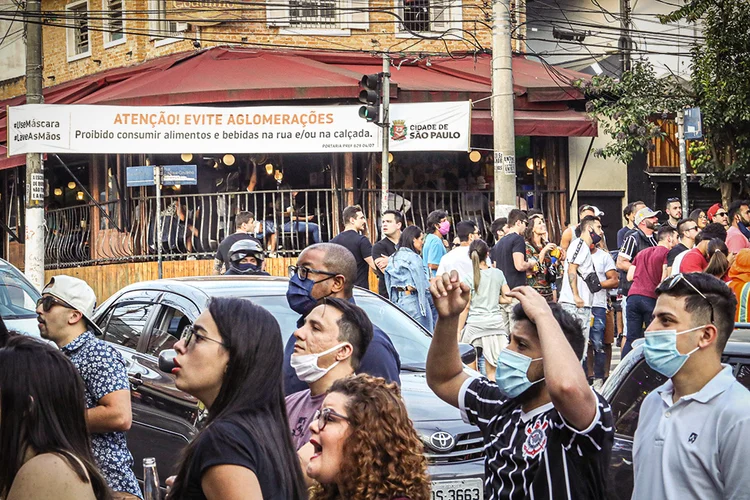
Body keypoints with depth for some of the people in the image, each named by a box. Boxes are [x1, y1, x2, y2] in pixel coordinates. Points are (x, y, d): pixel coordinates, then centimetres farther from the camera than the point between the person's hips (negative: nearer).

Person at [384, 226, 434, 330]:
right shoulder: (414, 258, -12)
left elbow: (389, 285, 12)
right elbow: (422, 284, -11)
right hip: (413, 301, -8)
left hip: (396, 301, 8)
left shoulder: (393, 258, 10)